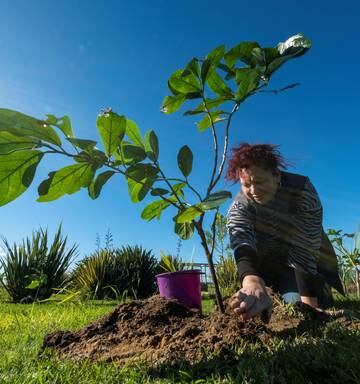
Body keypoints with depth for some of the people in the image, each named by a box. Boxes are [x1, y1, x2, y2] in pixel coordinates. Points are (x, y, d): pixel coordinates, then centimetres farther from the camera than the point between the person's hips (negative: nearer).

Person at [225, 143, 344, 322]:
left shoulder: (302, 191, -27)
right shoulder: (238, 207, -24)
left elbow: (305, 249, -30)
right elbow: (242, 246, -44)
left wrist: (309, 301, -36)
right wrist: (252, 282, -66)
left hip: (311, 263, 0)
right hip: (269, 263, 1)